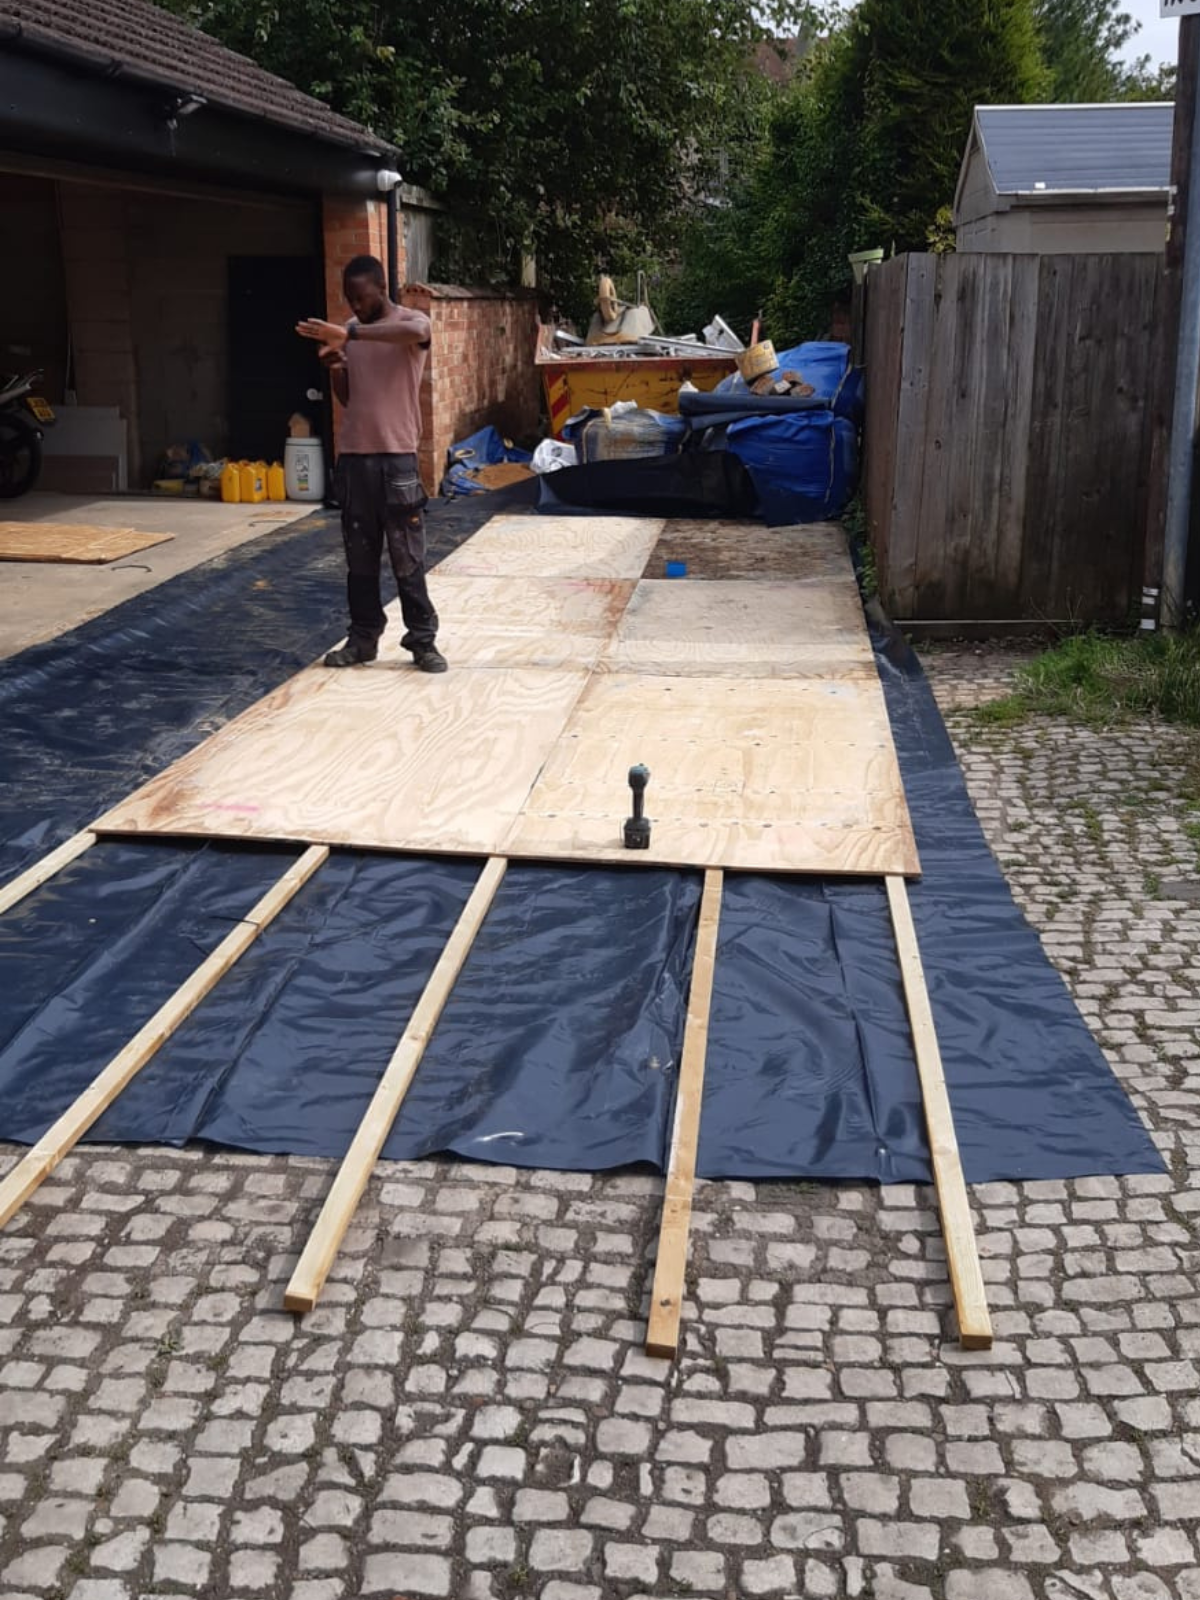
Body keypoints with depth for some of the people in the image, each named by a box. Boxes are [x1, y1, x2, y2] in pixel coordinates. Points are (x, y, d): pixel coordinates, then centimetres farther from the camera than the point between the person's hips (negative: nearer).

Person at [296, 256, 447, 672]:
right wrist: (333, 367, -6)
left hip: (397, 457, -5)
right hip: (353, 456, 5)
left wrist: (349, 334, -37)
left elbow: (412, 334, -32)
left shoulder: (413, 321, -5)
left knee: (407, 557, -1)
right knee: (360, 557, 10)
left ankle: (423, 640, 6)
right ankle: (363, 637, 18)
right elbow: (346, 398, 15)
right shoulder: (352, 330, 12)